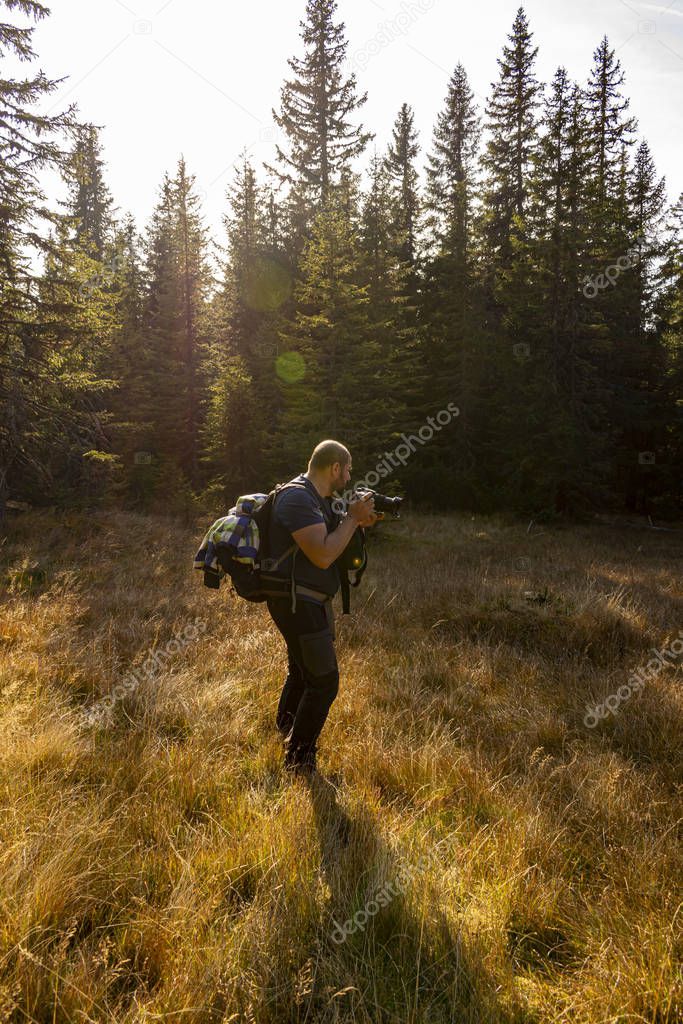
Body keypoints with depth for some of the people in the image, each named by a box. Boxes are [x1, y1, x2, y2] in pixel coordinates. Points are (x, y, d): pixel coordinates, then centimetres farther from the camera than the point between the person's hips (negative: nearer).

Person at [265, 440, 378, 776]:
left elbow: (329, 536, 21)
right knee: (324, 680, -4)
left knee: (302, 669, 27)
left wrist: (358, 522, 4)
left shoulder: (316, 498, 11)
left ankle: (286, 726, 50)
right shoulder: (298, 498, -22)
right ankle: (299, 759, 11)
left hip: (311, 601, 11)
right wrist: (353, 518, -19)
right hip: (298, 603, -11)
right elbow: (323, 555, -28)